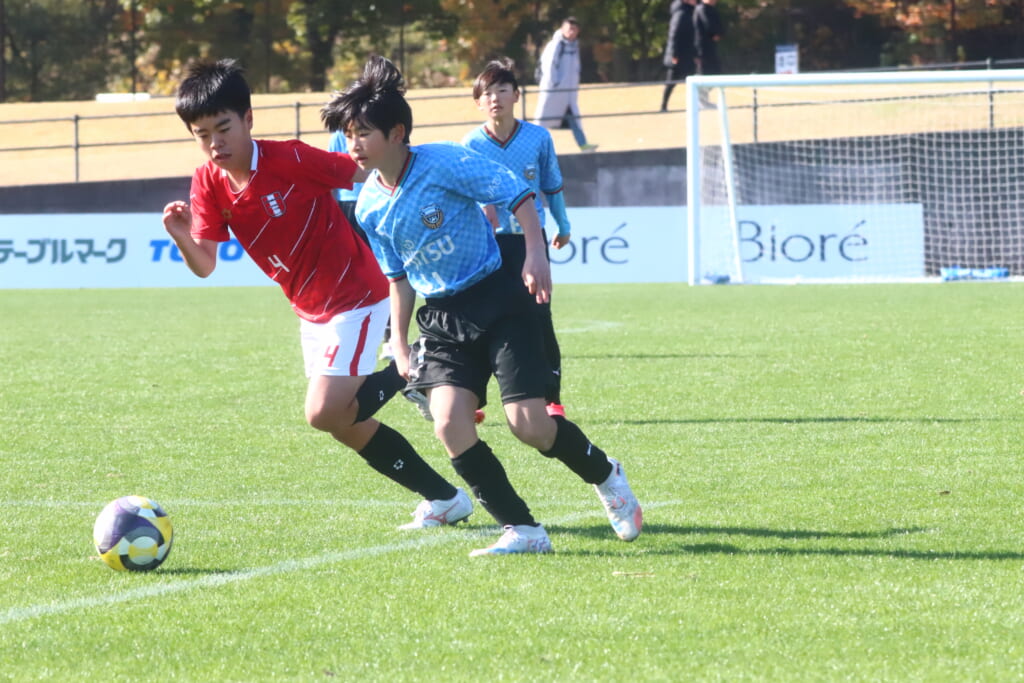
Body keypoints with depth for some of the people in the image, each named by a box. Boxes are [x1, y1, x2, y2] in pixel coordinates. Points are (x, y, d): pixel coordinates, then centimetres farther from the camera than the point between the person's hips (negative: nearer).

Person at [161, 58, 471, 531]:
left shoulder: (291, 160, -23)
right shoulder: (208, 184, -5)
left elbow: (367, 174, -16)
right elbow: (205, 266, -6)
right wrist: (183, 240, -30)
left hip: (355, 296, -8)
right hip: (311, 311, 8)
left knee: (324, 413, -18)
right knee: (345, 423, 11)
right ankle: (445, 499, 24)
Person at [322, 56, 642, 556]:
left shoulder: (445, 163, -15)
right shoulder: (370, 206, 3)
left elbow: (518, 196, -11)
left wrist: (535, 255, -23)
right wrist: (399, 341, 12)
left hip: (496, 300, -5)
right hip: (442, 320, 5)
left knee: (529, 425, -13)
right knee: (449, 423, -18)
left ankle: (605, 476, 20)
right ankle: (523, 531, -9)